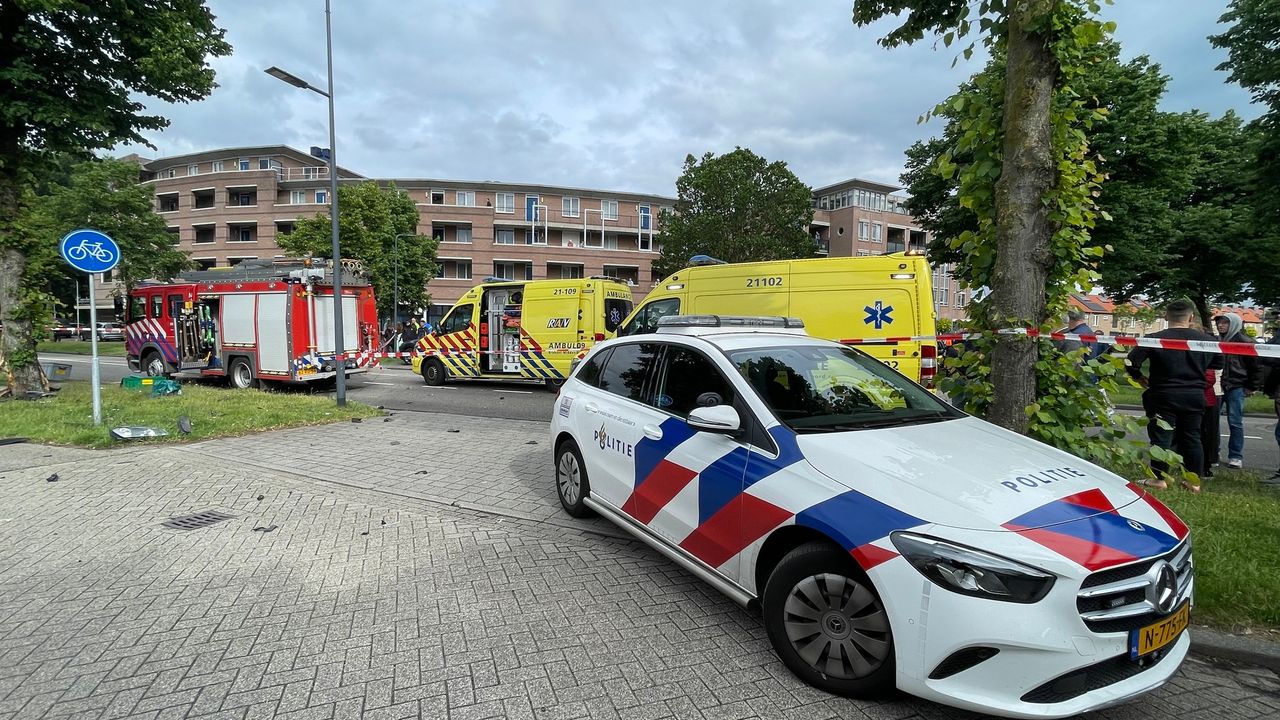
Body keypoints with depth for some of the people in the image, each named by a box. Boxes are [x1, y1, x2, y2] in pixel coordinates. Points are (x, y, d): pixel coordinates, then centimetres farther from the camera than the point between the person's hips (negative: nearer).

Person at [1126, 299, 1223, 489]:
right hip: (1195, 396, 4)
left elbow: (1132, 362, -16)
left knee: (1161, 438, 3)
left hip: (1164, 396, -4)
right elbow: (1218, 363, 15)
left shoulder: (1154, 339, -13)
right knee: (1192, 438, 14)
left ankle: (1159, 479, 7)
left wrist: (1139, 377, 1)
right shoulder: (1206, 340, 1)